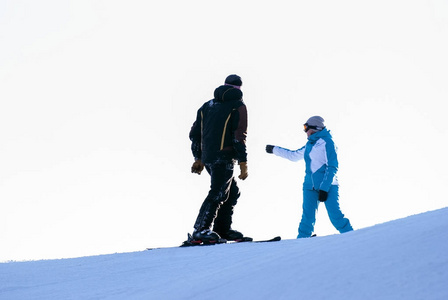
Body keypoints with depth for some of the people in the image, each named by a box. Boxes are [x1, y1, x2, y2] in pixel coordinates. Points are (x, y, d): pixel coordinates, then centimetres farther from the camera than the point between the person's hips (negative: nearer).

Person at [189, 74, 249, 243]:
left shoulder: (207, 106, 18)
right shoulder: (238, 106, -1)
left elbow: (195, 134, 18)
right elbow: (239, 136, -10)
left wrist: (198, 158, 25)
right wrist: (243, 162, -10)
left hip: (207, 157, 7)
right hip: (224, 157, -7)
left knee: (232, 191, 17)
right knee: (217, 193, -10)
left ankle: (223, 229, 16)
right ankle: (201, 230, -18)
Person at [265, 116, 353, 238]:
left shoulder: (327, 142, -5)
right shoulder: (309, 145, 19)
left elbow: (332, 167, -11)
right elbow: (294, 155, 37)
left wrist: (324, 188, -18)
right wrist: (274, 150, 43)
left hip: (327, 185, -7)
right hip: (310, 186, 7)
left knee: (335, 215, -15)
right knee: (307, 216, -2)